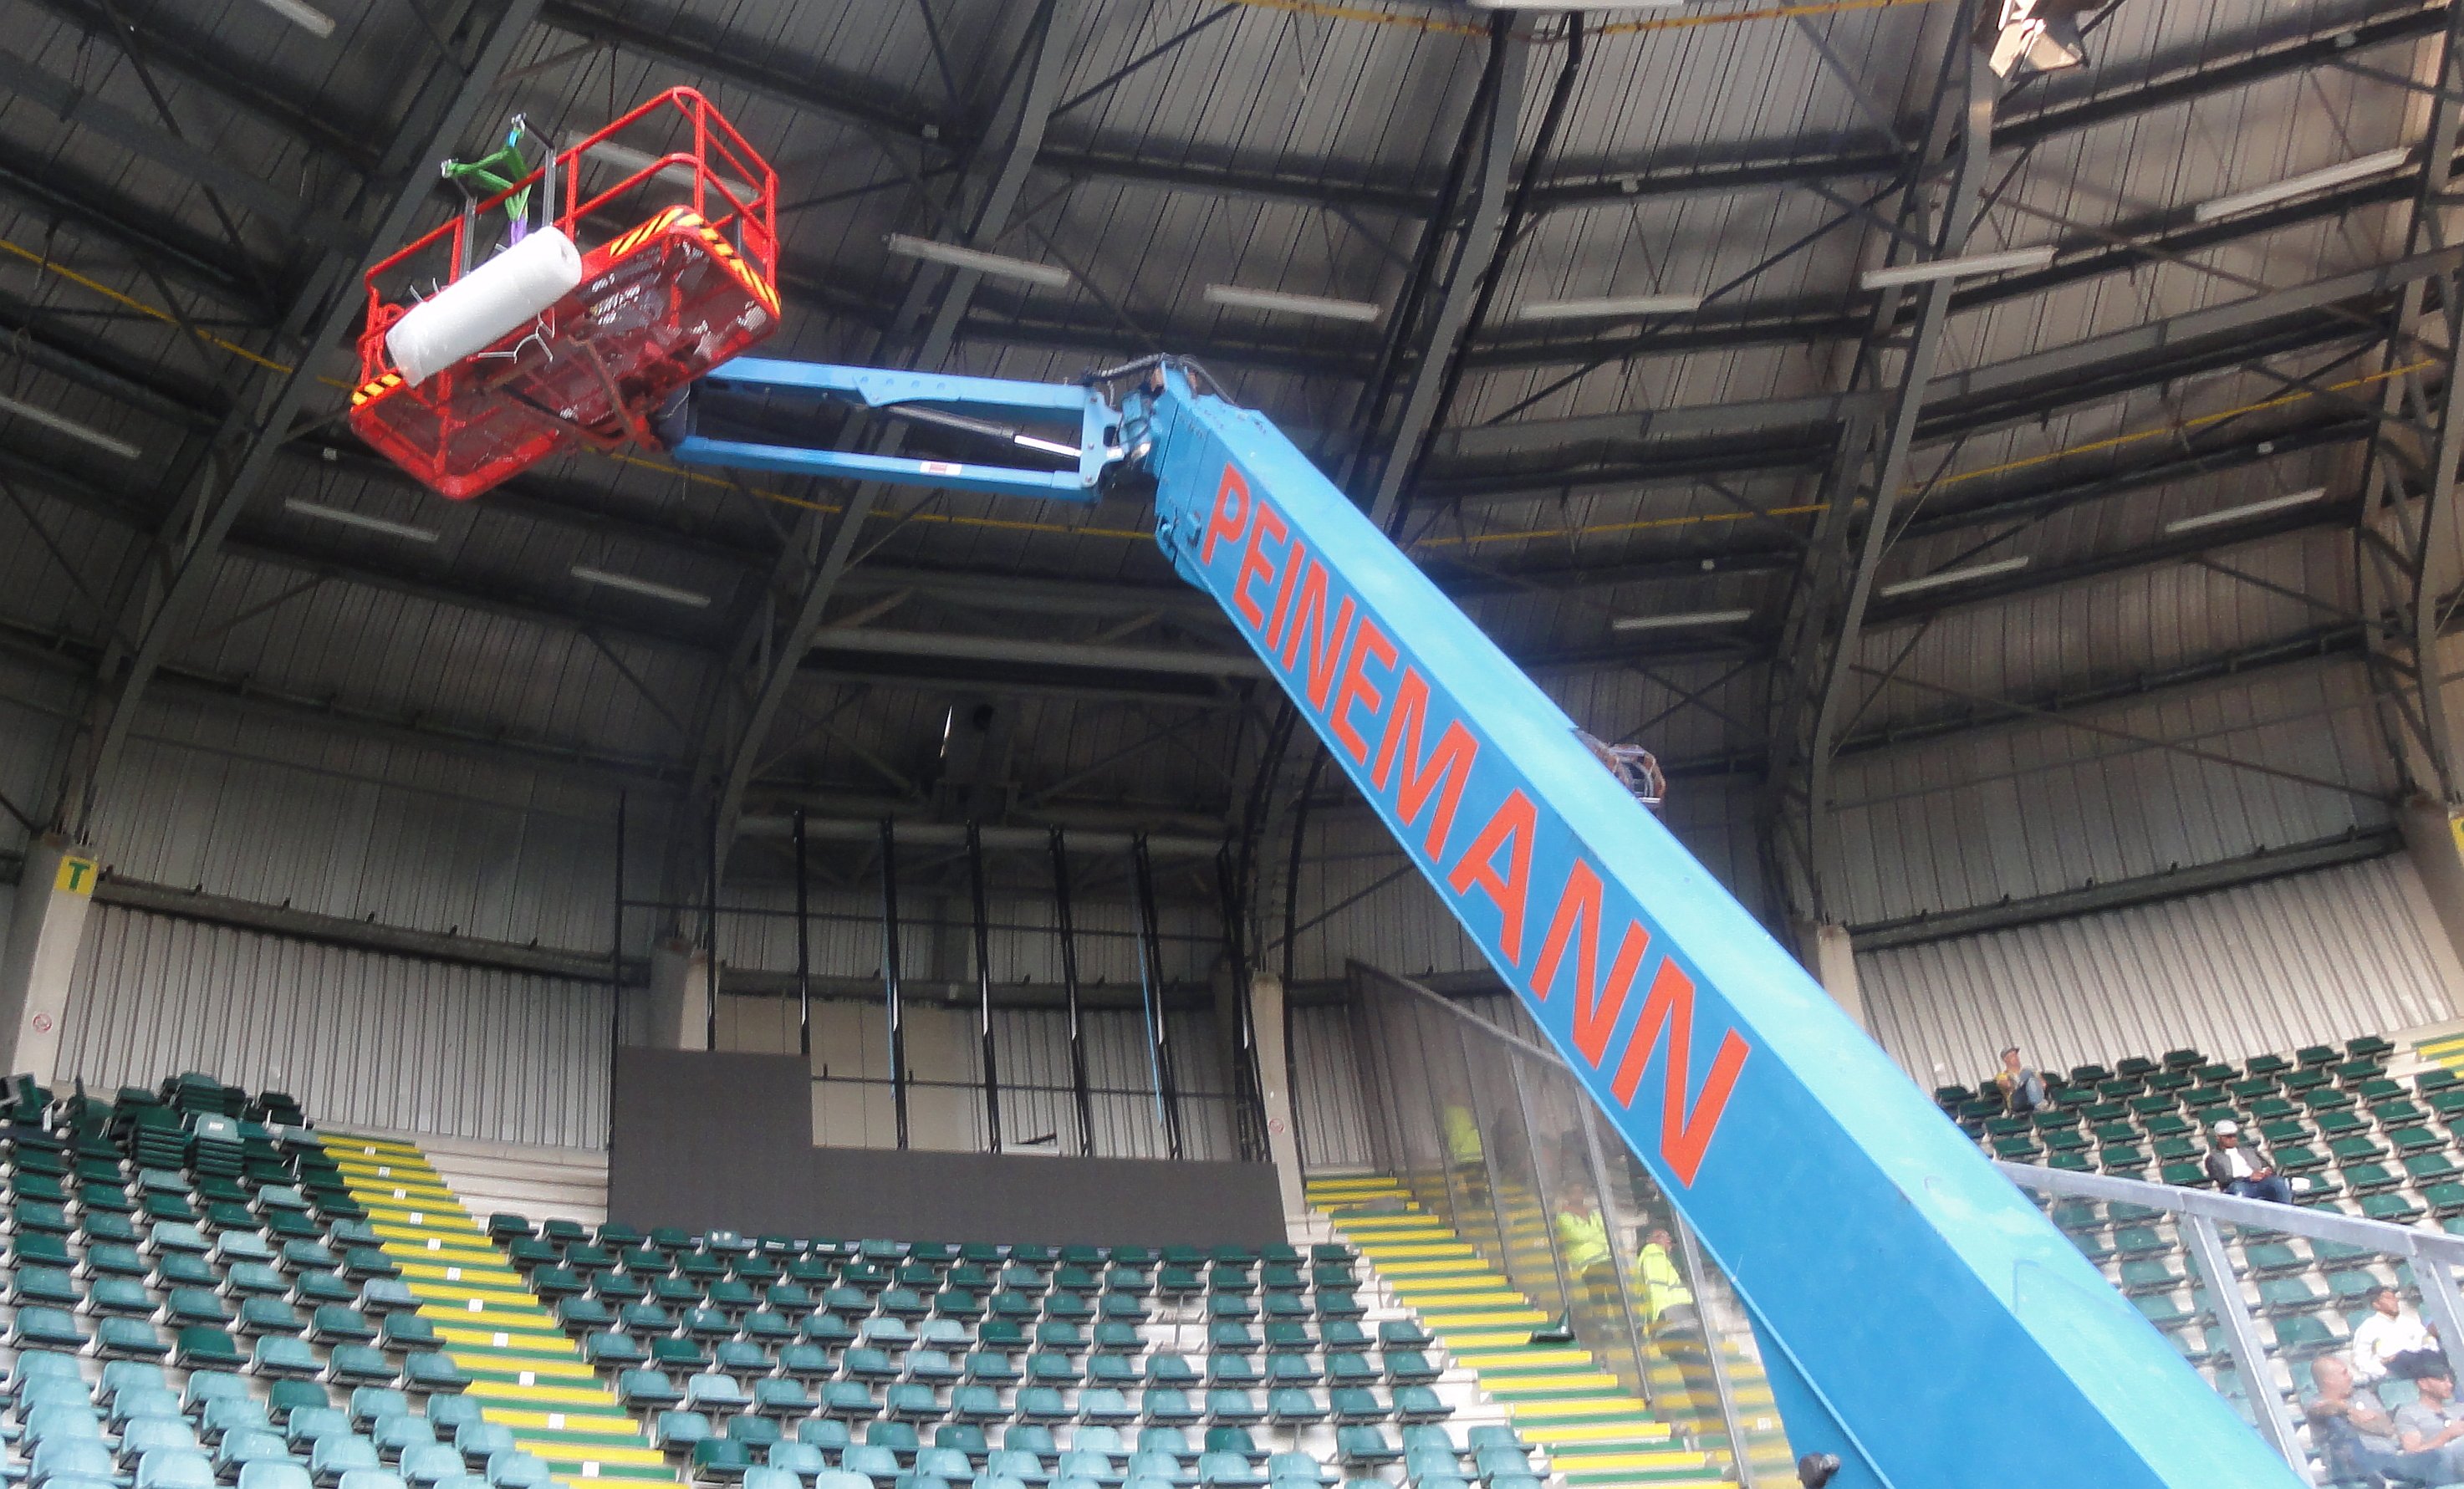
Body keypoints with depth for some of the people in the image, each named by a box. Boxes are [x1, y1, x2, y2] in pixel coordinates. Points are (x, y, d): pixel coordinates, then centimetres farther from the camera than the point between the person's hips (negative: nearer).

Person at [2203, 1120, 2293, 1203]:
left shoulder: (2247, 1151, 33)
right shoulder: (2213, 1158, 17)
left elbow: (2267, 1166, 25)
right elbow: (2222, 1179, 0)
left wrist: (2267, 1170, -2)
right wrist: (2249, 1177, -13)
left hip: (2261, 1182, 4)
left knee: (2278, 1181, -29)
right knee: (2237, 1187, -41)